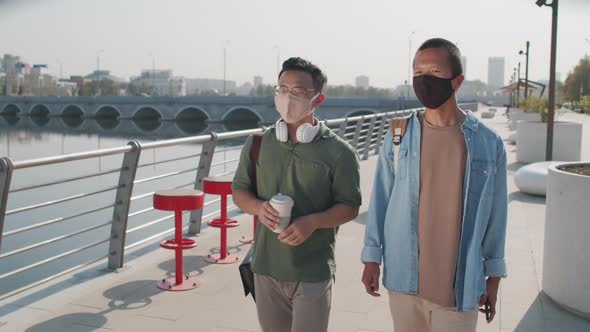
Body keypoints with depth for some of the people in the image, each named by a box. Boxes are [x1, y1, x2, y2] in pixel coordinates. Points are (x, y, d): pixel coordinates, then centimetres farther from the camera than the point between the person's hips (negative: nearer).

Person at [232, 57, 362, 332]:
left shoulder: (338, 152, -7)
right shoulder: (258, 144, 2)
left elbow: (349, 206, -4)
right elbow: (239, 190, 10)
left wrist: (313, 221, -22)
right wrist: (258, 207, -12)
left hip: (313, 271, -3)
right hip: (266, 267, 4)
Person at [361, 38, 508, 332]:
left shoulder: (488, 142, -4)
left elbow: (495, 213, 2)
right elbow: (380, 200, 2)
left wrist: (493, 276, 6)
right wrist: (371, 258, 2)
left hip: (460, 282, -1)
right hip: (403, 277, 1)